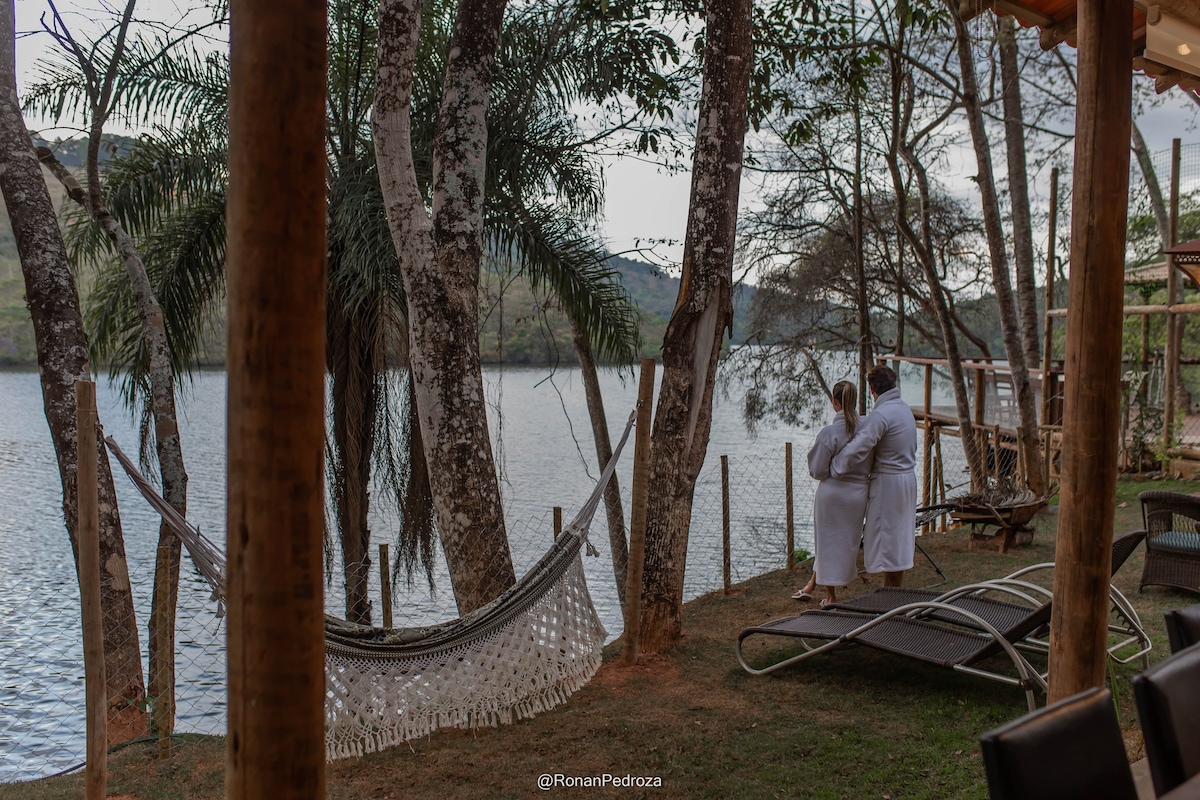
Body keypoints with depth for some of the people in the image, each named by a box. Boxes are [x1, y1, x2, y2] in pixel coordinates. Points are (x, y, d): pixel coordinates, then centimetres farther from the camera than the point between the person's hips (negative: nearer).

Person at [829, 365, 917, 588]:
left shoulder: (880, 415, -21)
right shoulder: (904, 409, 8)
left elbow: (857, 449, -29)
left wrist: (831, 469, -17)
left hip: (887, 483, -9)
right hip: (908, 478, 9)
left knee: (887, 540, 0)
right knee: (899, 539, 16)